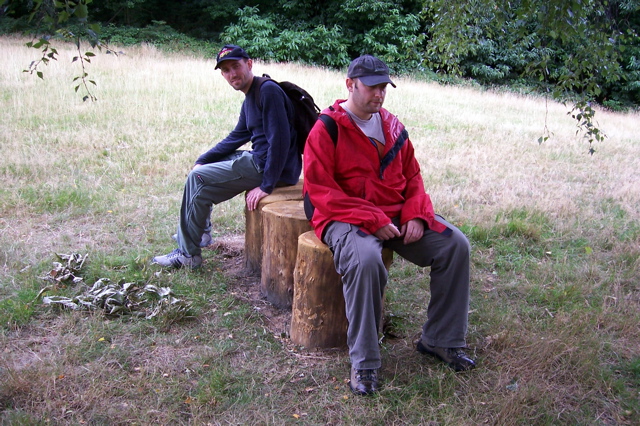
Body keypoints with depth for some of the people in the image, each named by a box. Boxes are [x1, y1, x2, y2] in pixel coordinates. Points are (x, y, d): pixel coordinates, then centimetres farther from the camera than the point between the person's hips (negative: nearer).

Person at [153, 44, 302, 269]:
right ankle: (200, 231, 33)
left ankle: (188, 253, -2)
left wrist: (267, 185, -24)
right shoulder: (249, 99, 15)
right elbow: (236, 137, 23)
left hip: (271, 168, -10)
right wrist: (203, 160, 15)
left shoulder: (268, 90, -16)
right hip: (258, 159, 10)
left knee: (198, 179, -11)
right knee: (203, 166, 24)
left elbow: (280, 139, -24)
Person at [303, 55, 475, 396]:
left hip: (396, 215, 7)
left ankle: (439, 340, 6)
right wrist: (373, 220, -21)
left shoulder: (393, 127, 11)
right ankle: (364, 363, -21)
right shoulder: (327, 129, -8)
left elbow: (412, 177, 16)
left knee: (455, 244, -8)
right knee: (365, 258, -38)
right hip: (346, 217, -6)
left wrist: (416, 215, -5)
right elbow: (320, 192, -14)